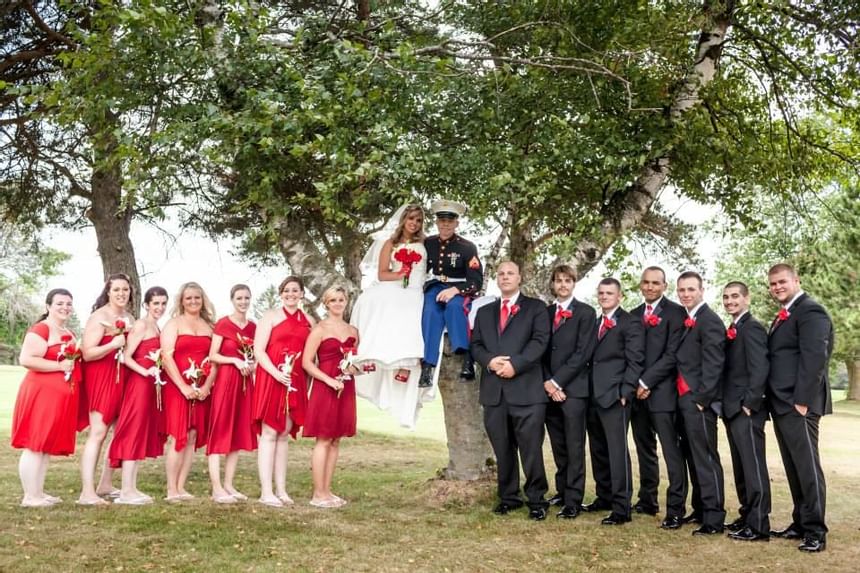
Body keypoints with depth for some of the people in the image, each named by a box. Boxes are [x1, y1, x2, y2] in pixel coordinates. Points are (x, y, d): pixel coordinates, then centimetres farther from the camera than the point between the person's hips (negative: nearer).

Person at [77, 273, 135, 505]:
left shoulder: (129, 319, 14)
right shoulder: (99, 317, -10)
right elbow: (87, 353, -18)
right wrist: (113, 345, -24)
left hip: (122, 379, 8)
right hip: (101, 378, -8)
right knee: (98, 432, -13)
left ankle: (105, 485, 20)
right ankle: (87, 492, -13)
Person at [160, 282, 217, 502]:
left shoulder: (209, 326, 14)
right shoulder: (174, 324, 2)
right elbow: (166, 356, -9)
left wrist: (207, 386, -7)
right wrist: (183, 386, -16)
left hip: (202, 390, 4)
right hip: (177, 388, -4)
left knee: (193, 437, 3)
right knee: (177, 437, -8)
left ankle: (181, 487, 9)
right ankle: (171, 490, -4)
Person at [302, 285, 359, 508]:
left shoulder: (353, 331, 14)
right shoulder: (319, 329, -4)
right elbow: (306, 362, -9)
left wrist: (357, 368, 0)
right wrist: (330, 380, -18)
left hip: (345, 390, 6)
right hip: (324, 389, -6)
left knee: (336, 441, 7)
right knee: (323, 440, -5)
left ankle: (327, 490, 13)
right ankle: (318, 494, -1)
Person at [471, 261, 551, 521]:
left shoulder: (535, 307, 7)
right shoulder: (485, 311, 20)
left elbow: (540, 341, -5)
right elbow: (476, 345, 12)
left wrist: (515, 364, -16)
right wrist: (490, 361, -9)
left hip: (526, 388, -4)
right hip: (494, 389, 4)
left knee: (531, 448, -4)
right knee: (502, 449, 9)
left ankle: (536, 500, 6)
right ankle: (508, 497, 19)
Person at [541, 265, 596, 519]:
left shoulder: (585, 312, -1)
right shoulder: (545, 313, 14)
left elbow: (583, 352, -9)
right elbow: (541, 351, 11)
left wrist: (557, 381, -12)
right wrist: (547, 382, -4)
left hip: (573, 388, -5)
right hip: (550, 389, 5)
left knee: (574, 447, -4)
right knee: (558, 446, 11)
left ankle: (573, 500, -1)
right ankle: (562, 491, 21)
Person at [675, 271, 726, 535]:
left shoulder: (709, 320, -10)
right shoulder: (688, 321, 17)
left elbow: (713, 365, -17)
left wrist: (700, 399, -18)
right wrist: (685, 398, 11)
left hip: (699, 401, -9)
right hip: (685, 400, 9)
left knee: (706, 459, -7)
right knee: (696, 458, 15)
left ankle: (714, 519, -3)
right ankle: (702, 509, 24)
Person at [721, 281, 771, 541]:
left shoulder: (752, 327, -11)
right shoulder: (732, 330, 17)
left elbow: (759, 369, -19)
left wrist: (749, 404, -20)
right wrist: (726, 404, 12)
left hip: (746, 410, -9)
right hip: (733, 410, 9)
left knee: (754, 467, -5)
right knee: (741, 468, 14)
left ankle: (758, 526, -1)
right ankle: (747, 516, 23)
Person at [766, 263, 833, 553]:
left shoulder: (810, 310, -10)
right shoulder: (783, 316, 19)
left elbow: (814, 358, -18)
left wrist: (802, 401, -21)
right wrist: (775, 400, 13)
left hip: (799, 404, -9)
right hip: (782, 404, 9)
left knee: (807, 466, -4)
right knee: (793, 468, 13)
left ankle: (815, 531, 2)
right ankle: (801, 523, 21)